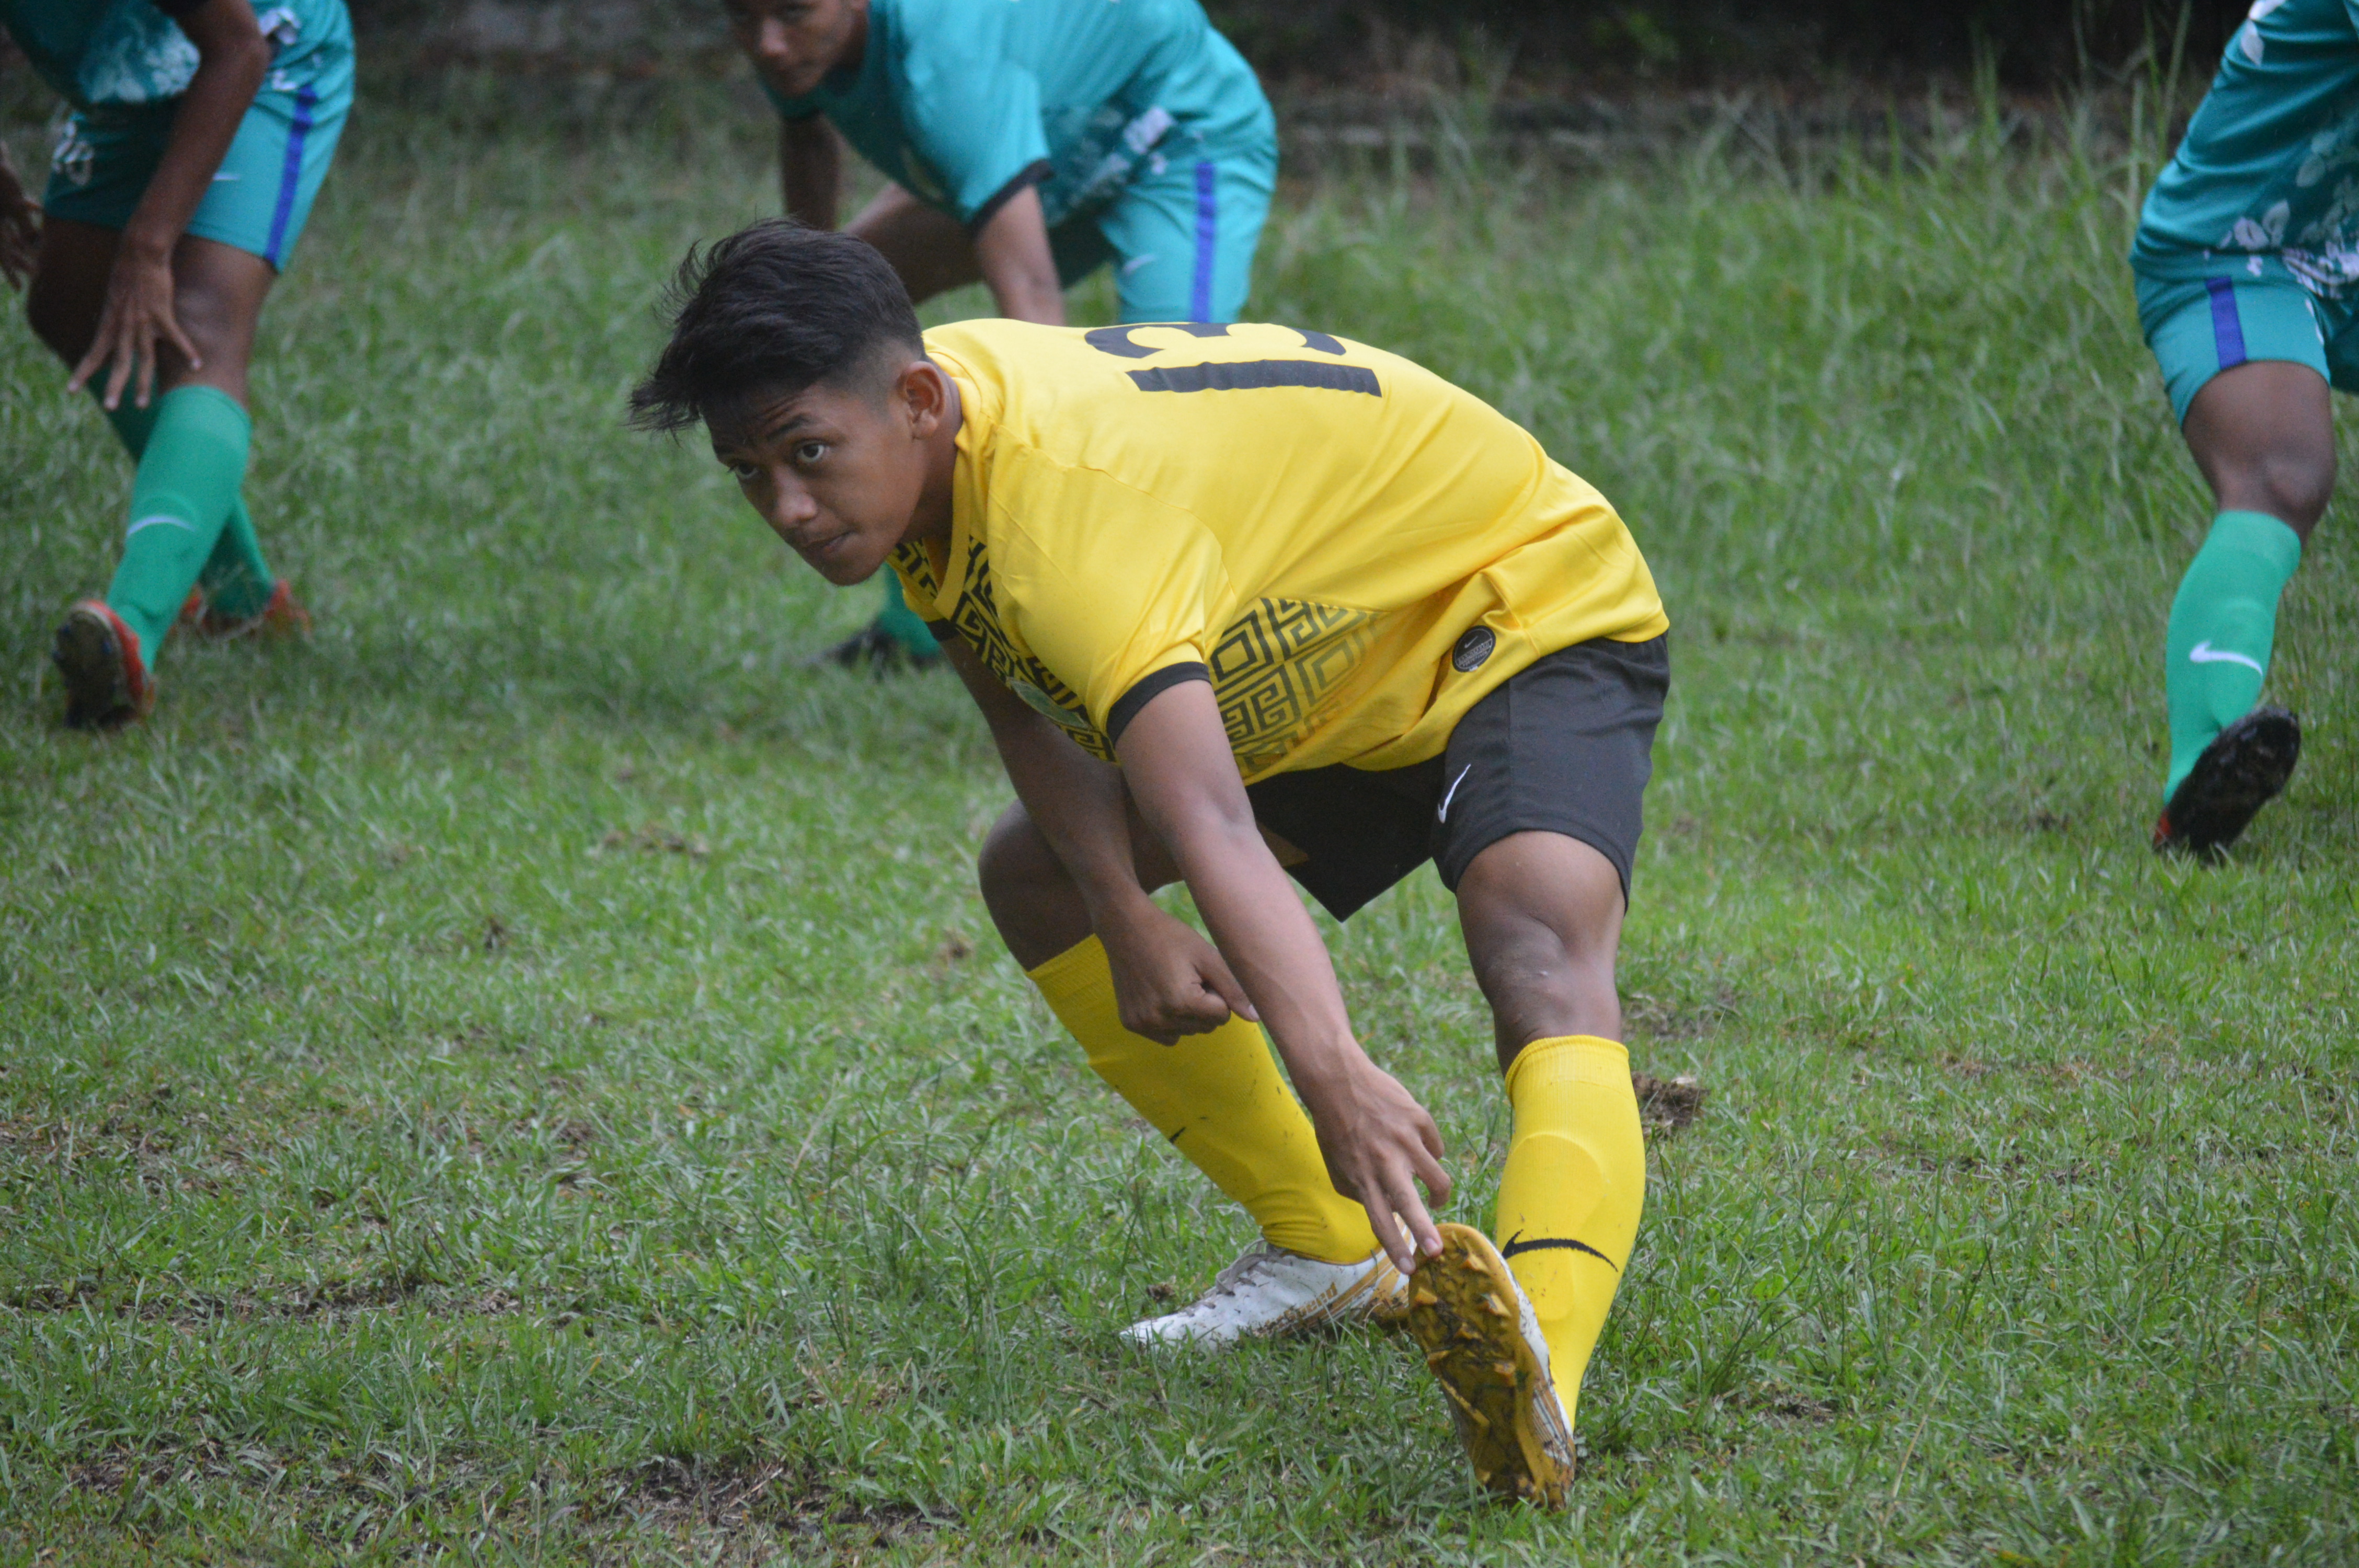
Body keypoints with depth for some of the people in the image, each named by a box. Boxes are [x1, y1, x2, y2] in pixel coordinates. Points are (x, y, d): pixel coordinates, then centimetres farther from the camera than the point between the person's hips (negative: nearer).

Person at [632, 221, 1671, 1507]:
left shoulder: (1069, 501, -39)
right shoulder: (921, 436, -12)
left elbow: (1211, 828, -52)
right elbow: (1028, 710, 1)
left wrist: (1333, 1078, -64)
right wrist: (1131, 926, -14)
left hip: (1527, 606, -9)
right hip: (1324, 673, 9)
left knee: (1538, 954, -35)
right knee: (1035, 877, 12)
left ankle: (1534, 1381, -58)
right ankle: (1327, 1253, 20)